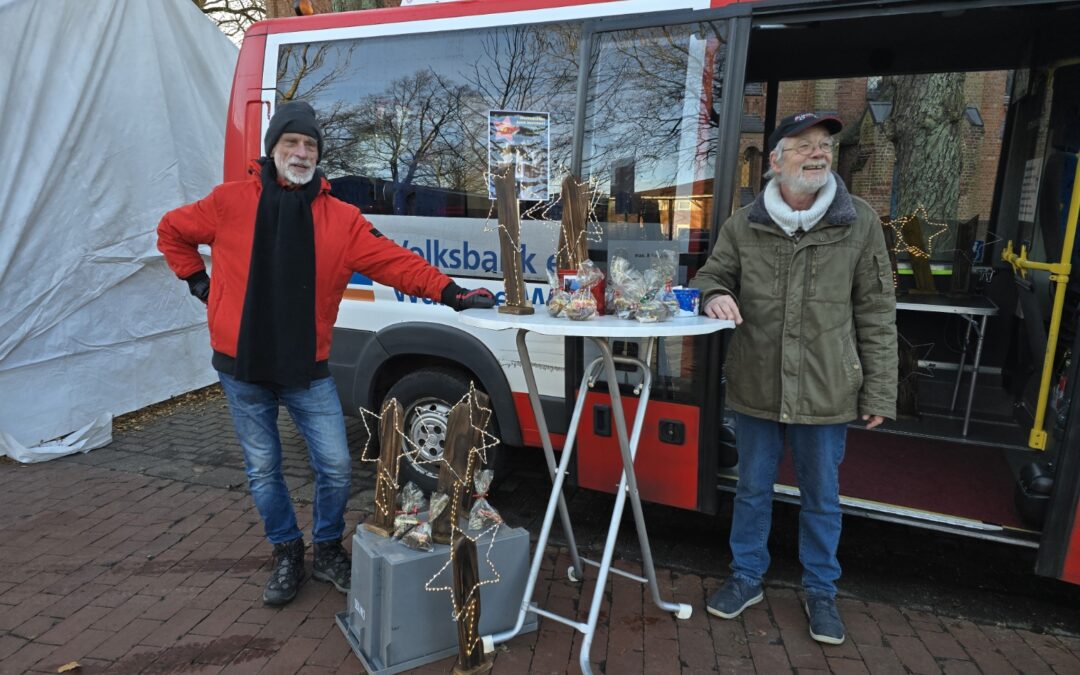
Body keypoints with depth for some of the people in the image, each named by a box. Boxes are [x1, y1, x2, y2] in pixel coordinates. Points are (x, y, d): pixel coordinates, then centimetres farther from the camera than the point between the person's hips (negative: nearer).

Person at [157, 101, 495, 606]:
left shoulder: (340, 218, -1)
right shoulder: (229, 203, -2)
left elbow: (392, 260, -10)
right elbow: (172, 231, 14)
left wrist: (447, 291, -21)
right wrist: (197, 281, 6)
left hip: (307, 370, 0)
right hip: (242, 367, 0)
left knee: (335, 465, 1)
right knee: (263, 468, 11)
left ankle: (328, 551, 26)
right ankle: (286, 554, 32)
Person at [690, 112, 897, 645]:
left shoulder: (860, 222, -4)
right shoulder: (743, 225, -1)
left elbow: (876, 314, -1)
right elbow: (712, 275, 12)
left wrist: (878, 391, -3)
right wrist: (715, 295, -14)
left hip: (826, 395, -1)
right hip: (756, 390, 1)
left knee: (821, 497, 15)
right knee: (752, 490, 17)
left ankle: (820, 591, 37)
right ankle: (747, 577, 38)